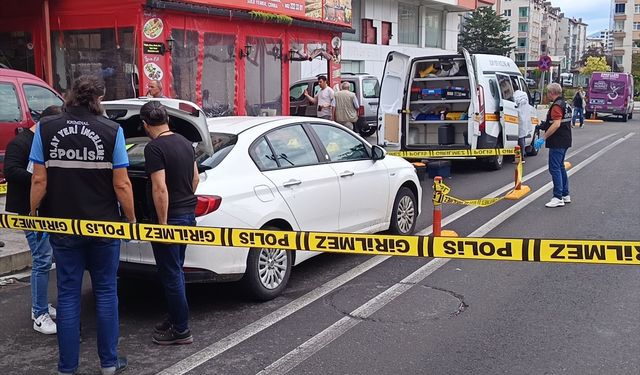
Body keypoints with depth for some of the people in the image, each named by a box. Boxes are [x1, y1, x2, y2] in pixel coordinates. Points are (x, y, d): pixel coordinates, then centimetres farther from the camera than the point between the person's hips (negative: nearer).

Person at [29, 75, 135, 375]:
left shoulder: (45, 129, -3)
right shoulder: (111, 131, -8)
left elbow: (39, 180, -3)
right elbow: (121, 184, -8)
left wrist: (34, 213, 9)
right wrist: (131, 218, 3)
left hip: (62, 226, 1)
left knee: (68, 294, 10)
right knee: (105, 291, 12)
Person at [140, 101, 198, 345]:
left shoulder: (154, 148, -17)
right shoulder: (185, 143, 9)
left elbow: (160, 189, -22)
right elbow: (195, 178, 16)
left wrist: (163, 223, -18)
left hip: (170, 218, -8)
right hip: (188, 215, 9)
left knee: (171, 275, 1)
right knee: (176, 271, 19)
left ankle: (181, 331, 9)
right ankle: (176, 320, 30)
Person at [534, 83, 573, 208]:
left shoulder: (557, 106, -17)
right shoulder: (565, 104, 16)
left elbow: (556, 124, -28)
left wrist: (543, 138, -28)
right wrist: (544, 125, 33)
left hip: (557, 142, -11)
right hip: (564, 141, 11)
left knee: (555, 168, -9)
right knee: (560, 167, 17)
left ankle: (558, 198, -9)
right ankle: (565, 195, 23)